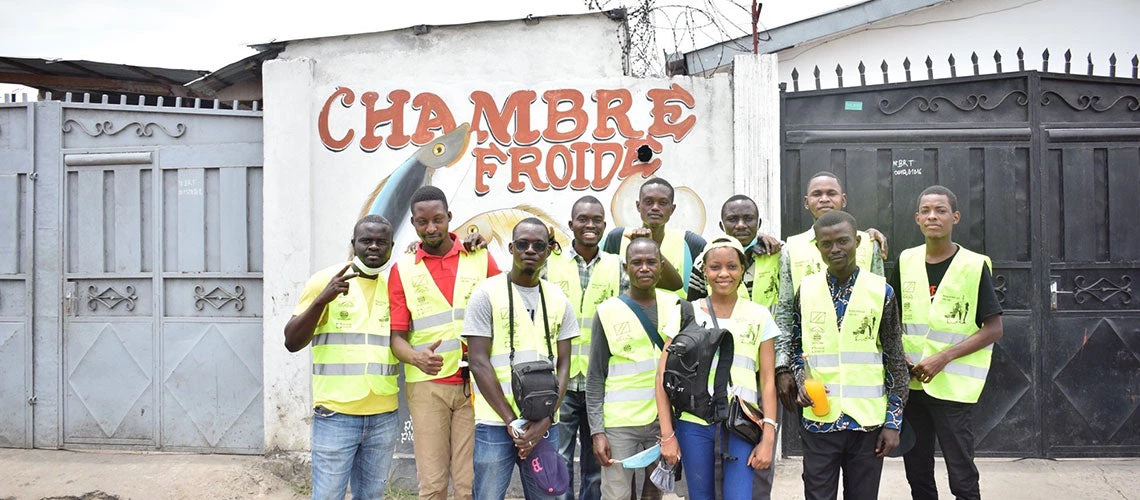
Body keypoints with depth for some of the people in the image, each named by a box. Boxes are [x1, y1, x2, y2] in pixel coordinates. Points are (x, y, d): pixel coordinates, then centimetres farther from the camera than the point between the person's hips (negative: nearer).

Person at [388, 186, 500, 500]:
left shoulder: (480, 258, 5)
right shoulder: (402, 270, 4)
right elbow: (396, 336, 1)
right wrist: (415, 357, -20)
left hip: (474, 383, 0)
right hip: (427, 384, 0)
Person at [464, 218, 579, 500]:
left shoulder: (558, 299, 8)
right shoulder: (487, 293, -3)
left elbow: (563, 366, 7)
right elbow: (479, 363, -7)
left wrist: (546, 419, -6)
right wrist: (511, 420, -10)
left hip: (544, 424, 3)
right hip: (495, 423, -3)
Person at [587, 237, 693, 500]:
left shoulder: (679, 308, 5)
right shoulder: (608, 311, -1)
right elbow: (595, 378, -1)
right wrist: (597, 431, -7)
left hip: (665, 420, 2)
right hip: (620, 424, -2)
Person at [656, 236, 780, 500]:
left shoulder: (759, 315, 6)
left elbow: (768, 380, 5)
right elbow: (664, 374, 3)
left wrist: (768, 438, -3)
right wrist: (667, 434, -3)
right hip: (694, 422, 1)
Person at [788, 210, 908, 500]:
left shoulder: (881, 291, -1)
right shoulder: (806, 290, 3)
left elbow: (896, 362, 1)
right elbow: (795, 347, 13)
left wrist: (893, 421, -2)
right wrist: (801, 381, -7)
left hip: (868, 421, -1)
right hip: (819, 419, 1)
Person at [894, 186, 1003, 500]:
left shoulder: (974, 265, -6)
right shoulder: (906, 261, 7)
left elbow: (993, 329, -6)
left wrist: (944, 357, -16)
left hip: (953, 387, -4)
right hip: (910, 383, 4)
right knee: (917, 474, 13)